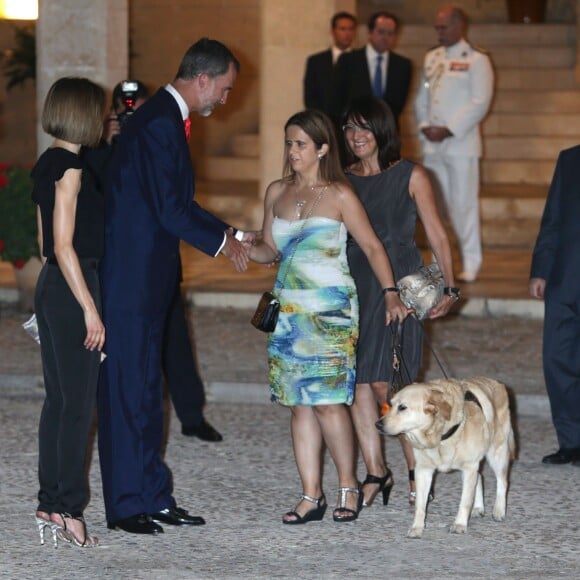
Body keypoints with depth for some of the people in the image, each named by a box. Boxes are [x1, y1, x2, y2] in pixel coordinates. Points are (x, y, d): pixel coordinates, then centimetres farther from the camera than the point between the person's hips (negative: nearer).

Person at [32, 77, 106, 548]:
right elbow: (63, 245, -19)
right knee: (79, 403, -5)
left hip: (52, 284, 10)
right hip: (73, 288, -10)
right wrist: (90, 308, -18)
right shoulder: (69, 165, -15)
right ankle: (68, 508, -3)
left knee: (58, 399, 12)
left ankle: (50, 504, 17)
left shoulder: (48, 164, 13)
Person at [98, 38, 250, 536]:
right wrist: (222, 241, -6)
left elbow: (177, 204, 21)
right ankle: (127, 505, 3)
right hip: (133, 275, -10)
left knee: (145, 387, 13)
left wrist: (230, 235, 13)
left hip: (148, 275, 10)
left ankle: (152, 498, 19)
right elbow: (171, 209, -21)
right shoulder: (159, 123, -17)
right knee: (128, 387, -3)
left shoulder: (167, 119, 15)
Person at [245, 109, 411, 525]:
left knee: (327, 401, -10)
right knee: (300, 403, 3)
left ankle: (348, 487, 6)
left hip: (330, 310, -5)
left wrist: (390, 294, -9)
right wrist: (245, 249, -5)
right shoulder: (277, 193, 10)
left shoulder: (340, 196, -4)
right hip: (289, 310, 5)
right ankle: (311, 496, 6)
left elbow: (372, 246, -1)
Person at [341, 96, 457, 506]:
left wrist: (449, 288, -7)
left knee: (385, 383, -9)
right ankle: (376, 473, 9)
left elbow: (437, 235, 2)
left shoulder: (410, 176, 1)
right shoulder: (342, 179, 12)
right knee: (357, 384, 0)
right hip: (352, 285, 4)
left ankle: (417, 470, 6)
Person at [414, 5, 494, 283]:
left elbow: (480, 103, -10)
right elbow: (422, 96, 17)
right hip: (432, 145, 6)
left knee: (464, 204, -5)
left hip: (460, 143, -6)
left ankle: (470, 263, 1)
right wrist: (424, 126, 0)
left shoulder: (476, 60, -4)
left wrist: (449, 131, -14)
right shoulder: (431, 58, 15)